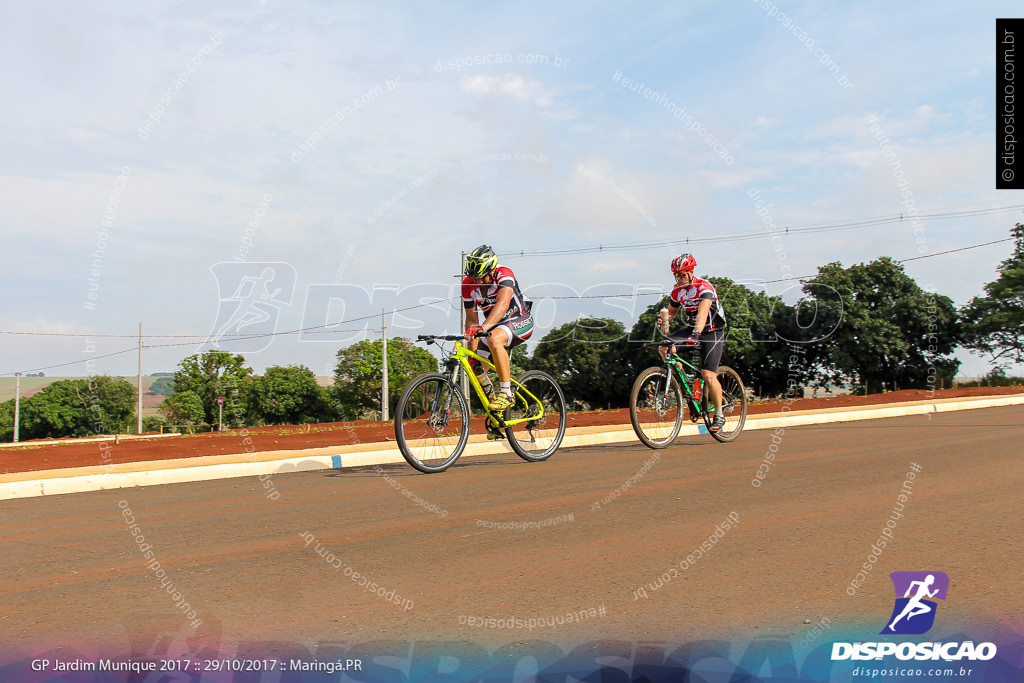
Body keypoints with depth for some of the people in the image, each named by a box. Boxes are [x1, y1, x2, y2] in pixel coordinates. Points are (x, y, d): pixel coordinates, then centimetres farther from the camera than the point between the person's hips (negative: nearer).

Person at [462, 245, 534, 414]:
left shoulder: (504, 274, -25)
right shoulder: (468, 285, -10)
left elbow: (503, 304, -42)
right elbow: (471, 320, -6)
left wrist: (483, 327, -56)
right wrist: (473, 353, -13)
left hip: (520, 320, -6)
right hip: (495, 326, 6)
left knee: (494, 339, -37)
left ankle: (506, 393, -30)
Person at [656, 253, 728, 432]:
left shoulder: (704, 287, -22)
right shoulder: (677, 291, -1)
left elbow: (703, 311, -38)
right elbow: (672, 311, 11)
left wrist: (695, 334, -54)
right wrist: (665, 318, -15)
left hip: (712, 332, -6)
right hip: (692, 328, 6)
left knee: (708, 375, -17)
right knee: (665, 346, -20)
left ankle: (719, 415, 3)